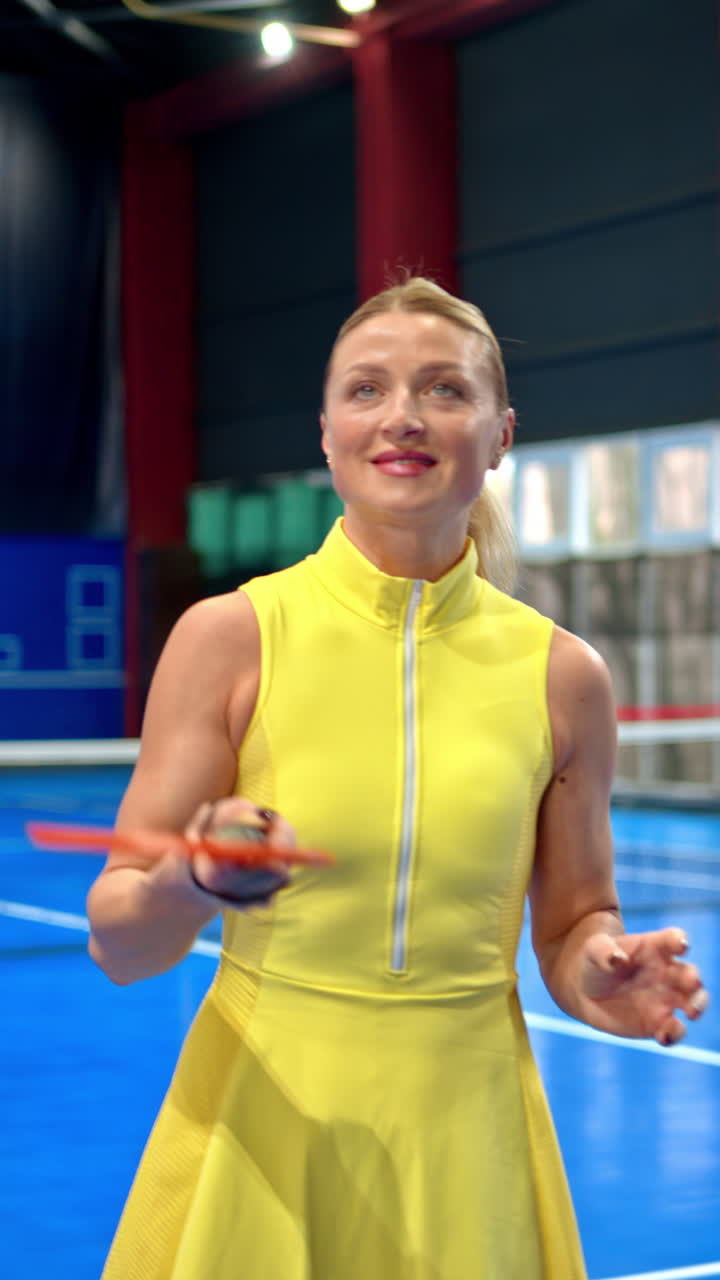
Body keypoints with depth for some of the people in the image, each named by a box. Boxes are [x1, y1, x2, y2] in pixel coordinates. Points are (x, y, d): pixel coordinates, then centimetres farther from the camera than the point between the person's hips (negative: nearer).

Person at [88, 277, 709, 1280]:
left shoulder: (561, 675, -2)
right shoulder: (232, 636, -7)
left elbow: (572, 932, 10)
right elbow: (118, 946, -6)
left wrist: (601, 977, -12)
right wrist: (197, 886, -27)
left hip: (465, 1152, 2)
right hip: (261, 1132, -1)